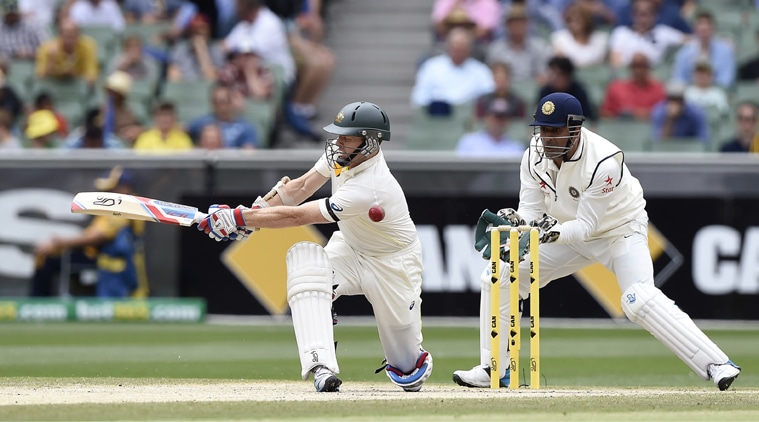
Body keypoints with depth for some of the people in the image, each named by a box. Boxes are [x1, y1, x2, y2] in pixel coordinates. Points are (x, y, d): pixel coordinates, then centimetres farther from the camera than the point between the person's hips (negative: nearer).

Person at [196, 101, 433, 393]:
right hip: (350, 248, 6)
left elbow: (296, 216, -36)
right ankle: (322, 367, -37)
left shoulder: (368, 190, -38)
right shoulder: (342, 152, -16)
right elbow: (303, 187, -2)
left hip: (391, 263, -6)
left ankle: (414, 362, 46)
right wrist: (254, 211, -12)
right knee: (303, 258, -30)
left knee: (405, 365, 3)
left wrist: (239, 218, -33)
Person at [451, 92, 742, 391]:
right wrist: (513, 221, -36)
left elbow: (586, 226, -31)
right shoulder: (535, 156, -15)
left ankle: (716, 364, -28)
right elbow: (531, 212, -14)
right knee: (499, 276, -2)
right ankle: (493, 369, 11)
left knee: (639, 300, -30)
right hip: (567, 230, 6)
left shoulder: (603, 162, -33)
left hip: (620, 231, -6)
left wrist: (555, 232, -51)